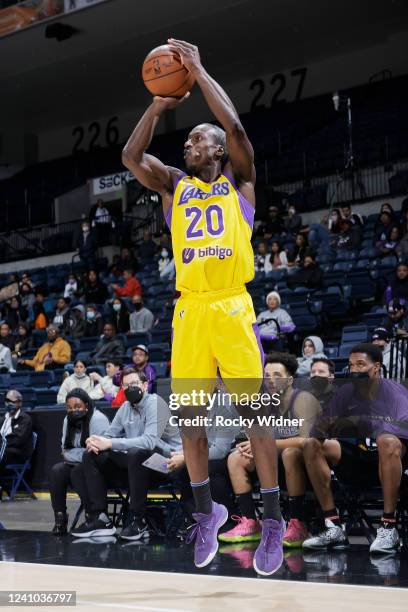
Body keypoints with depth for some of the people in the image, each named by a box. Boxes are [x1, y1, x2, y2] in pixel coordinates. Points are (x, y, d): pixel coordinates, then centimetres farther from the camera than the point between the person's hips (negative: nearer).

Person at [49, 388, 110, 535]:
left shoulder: (98, 419, -15)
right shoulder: (68, 421, 8)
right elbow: (65, 450, 7)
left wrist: (72, 454, -14)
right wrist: (79, 454, -12)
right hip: (76, 465, 7)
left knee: (78, 471, -32)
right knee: (56, 471, -19)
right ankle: (60, 519, -16)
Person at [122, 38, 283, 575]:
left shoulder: (238, 181, 9)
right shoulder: (173, 186, 18)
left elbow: (235, 127, -7)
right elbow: (131, 155, 5)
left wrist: (200, 72, -3)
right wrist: (159, 105, 3)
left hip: (232, 307, -4)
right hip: (188, 309, 4)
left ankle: (273, 519, 1)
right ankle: (206, 510, 19)